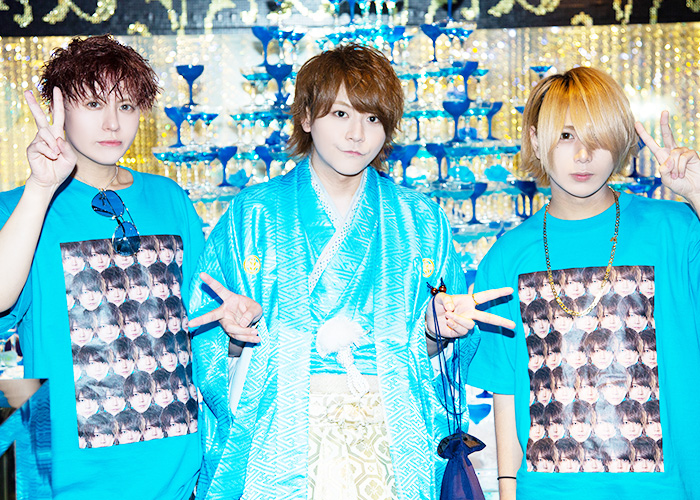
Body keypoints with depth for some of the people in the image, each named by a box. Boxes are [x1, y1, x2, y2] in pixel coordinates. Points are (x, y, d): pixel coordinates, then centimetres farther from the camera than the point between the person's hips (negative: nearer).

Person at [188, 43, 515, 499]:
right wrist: (239, 337, -19)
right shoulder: (253, 214, 2)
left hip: (392, 440, 2)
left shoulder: (421, 220, 6)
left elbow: (430, 349, 8)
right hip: (282, 440, -1)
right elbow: (210, 343, 2)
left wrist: (436, 329, -13)